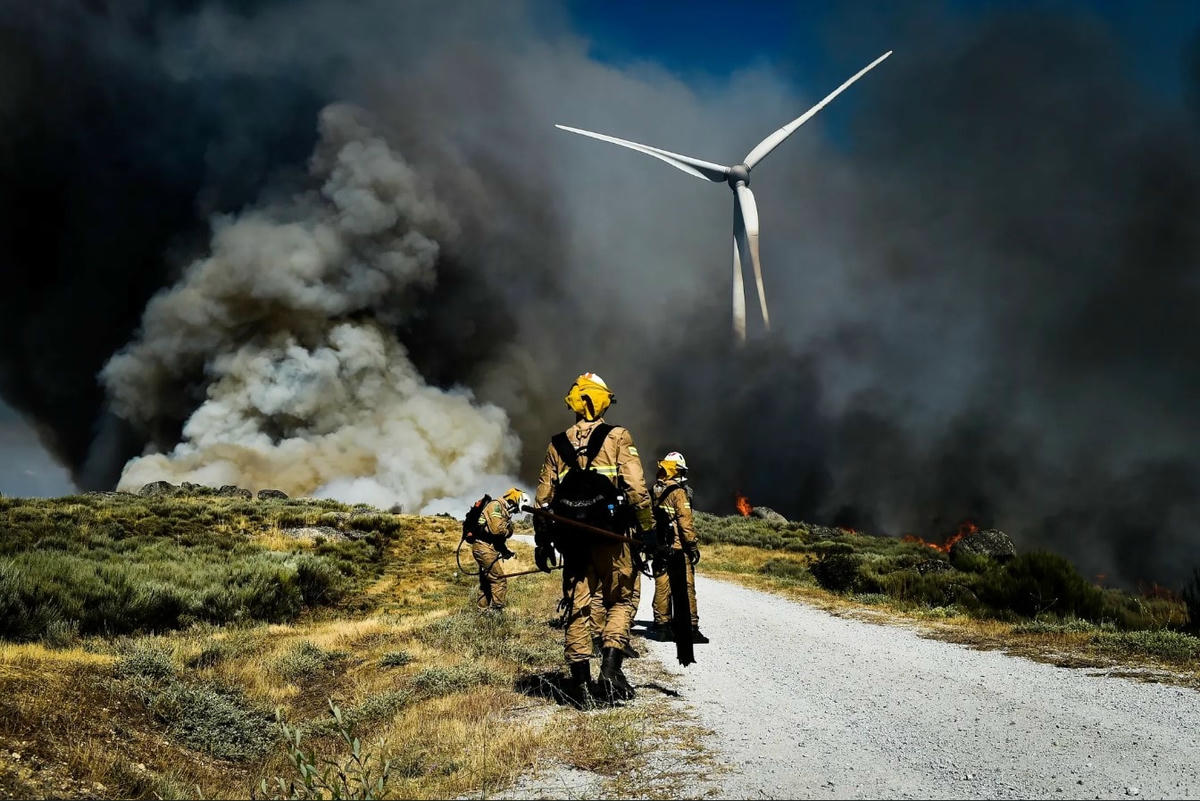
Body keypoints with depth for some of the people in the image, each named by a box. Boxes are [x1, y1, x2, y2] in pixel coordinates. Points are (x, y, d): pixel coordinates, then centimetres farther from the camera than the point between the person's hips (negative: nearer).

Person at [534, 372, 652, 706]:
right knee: (620, 602, 11)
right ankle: (610, 668, -5)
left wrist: (541, 541, 17)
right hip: (610, 536, -3)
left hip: (572, 539, 3)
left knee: (578, 608, 9)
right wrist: (648, 529, -3)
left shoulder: (558, 444, 9)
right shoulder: (618, 438, -2)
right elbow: (636, 489, -10)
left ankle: (580, 682, 8)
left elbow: (543, 498, 11)